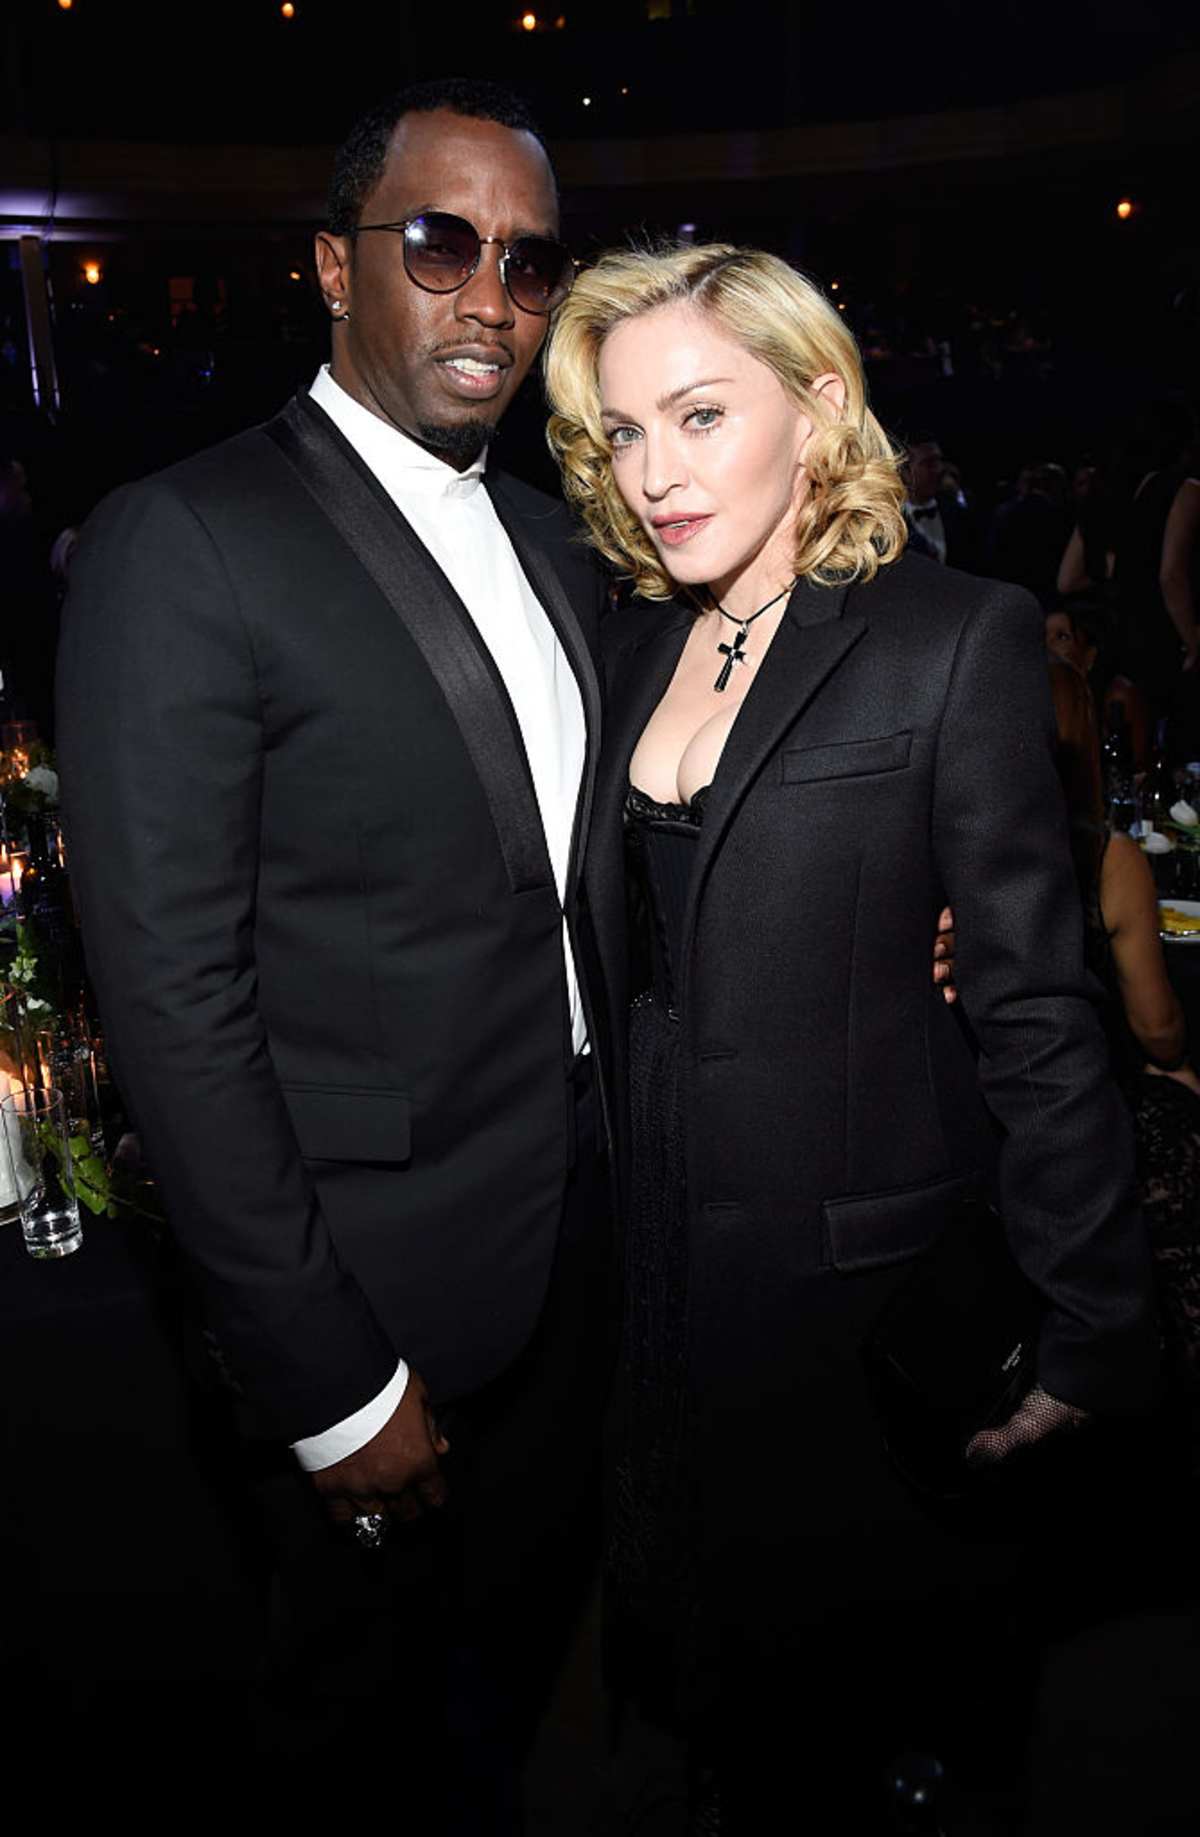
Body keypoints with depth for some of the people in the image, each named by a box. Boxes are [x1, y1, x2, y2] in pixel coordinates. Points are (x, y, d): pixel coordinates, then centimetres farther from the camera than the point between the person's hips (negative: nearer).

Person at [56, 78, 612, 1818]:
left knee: (520, 1632, 26)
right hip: (378, 1271, -6)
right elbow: (173, 996, -20)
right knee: (358, 1662, 19)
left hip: (574, 1228, 7)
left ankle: (480, 1801, 54)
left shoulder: (549, 537, 8)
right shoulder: (183, 545, -16)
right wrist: (329, 1380, -17)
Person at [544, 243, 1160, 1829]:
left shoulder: (957, 641, -11)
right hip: (660, 1266, 6)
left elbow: (1035, 1011, -12)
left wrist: (1094, 1339, -12)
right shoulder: (635, 648, 6)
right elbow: (629, 977, 8)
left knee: (837, 1694, 14)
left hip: (855, 1275, -5)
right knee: (686, 1654, 22)